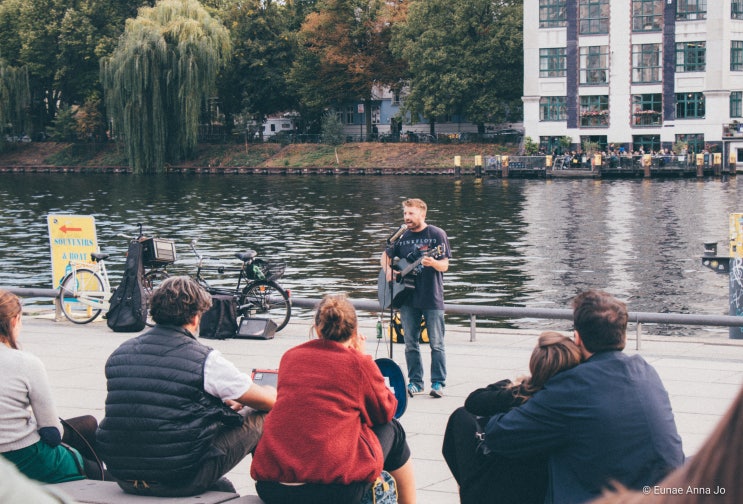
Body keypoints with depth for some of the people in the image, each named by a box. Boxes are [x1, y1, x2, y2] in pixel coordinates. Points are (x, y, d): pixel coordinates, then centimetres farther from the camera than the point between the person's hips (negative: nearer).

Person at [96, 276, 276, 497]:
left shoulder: (119, 354, 5)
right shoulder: (205, 360, -11)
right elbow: (270, 401, 1)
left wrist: (221, 401, 29)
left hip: (124, 478, 6)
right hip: (180, 482, -6)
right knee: (261, 420, 14)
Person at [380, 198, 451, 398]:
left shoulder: (437, 234, -3)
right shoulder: (402, 237, 9)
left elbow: (445, 266, -7)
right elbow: (385, 256, 21)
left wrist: (433, 263, -28)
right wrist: (388, 270, 0)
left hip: (432, 298, -4)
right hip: (407, 297, 4)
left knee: (436, 343, -2)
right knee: (410, 343, 7)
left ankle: (438, 383, 4)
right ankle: (415, 383, 15)